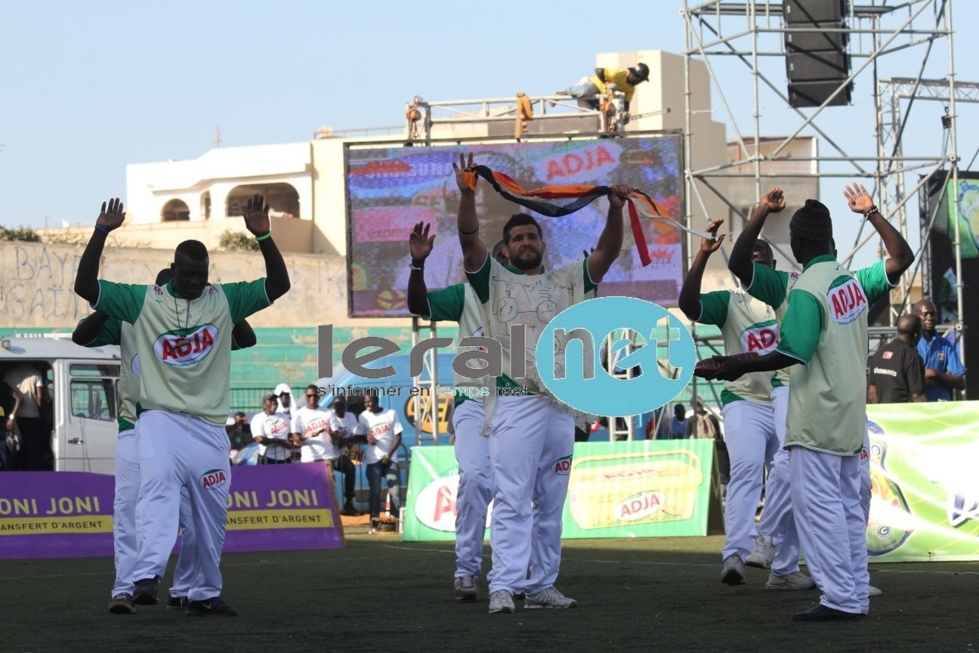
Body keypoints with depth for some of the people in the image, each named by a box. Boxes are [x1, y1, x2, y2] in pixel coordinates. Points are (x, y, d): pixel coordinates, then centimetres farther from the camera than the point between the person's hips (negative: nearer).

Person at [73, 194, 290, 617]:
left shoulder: (225, 300, 6)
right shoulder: (144, 301, 2)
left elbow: (279, 285, -2)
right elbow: (85, 285, -4)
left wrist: (262, 237, -16)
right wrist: (101, 233, -16)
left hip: (210, 426, 3)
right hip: (160, 419, -3)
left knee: (212, 511, 7)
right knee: (158, 485, -27)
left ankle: (205, 593, 19)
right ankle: (147, 575, -40)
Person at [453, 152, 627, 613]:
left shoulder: (567, 282, 19)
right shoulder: (494, 281, 9)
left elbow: (607, 253, 9)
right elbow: (470, 242, -6)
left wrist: (615, 210, -8)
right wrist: (467, 195, -21)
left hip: (560, 405, 4)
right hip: (514, 402, -4)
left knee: (551, 503, 7)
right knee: (512, 500, -12)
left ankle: (542, 586, 12)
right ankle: (503, 587, -16)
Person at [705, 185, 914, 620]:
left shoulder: (806, 290, -15)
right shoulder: (855, 282, 6)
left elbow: (793, 354, -20)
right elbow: (901, 258, 18)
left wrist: (740, 367, -14)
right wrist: (871, 213, 23)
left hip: (816, 419, -8)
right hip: (851, 416, 8)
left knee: (817, 503, -7)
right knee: (848, 504, 12)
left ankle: (840, 598, -11)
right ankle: (856, 596, 14)